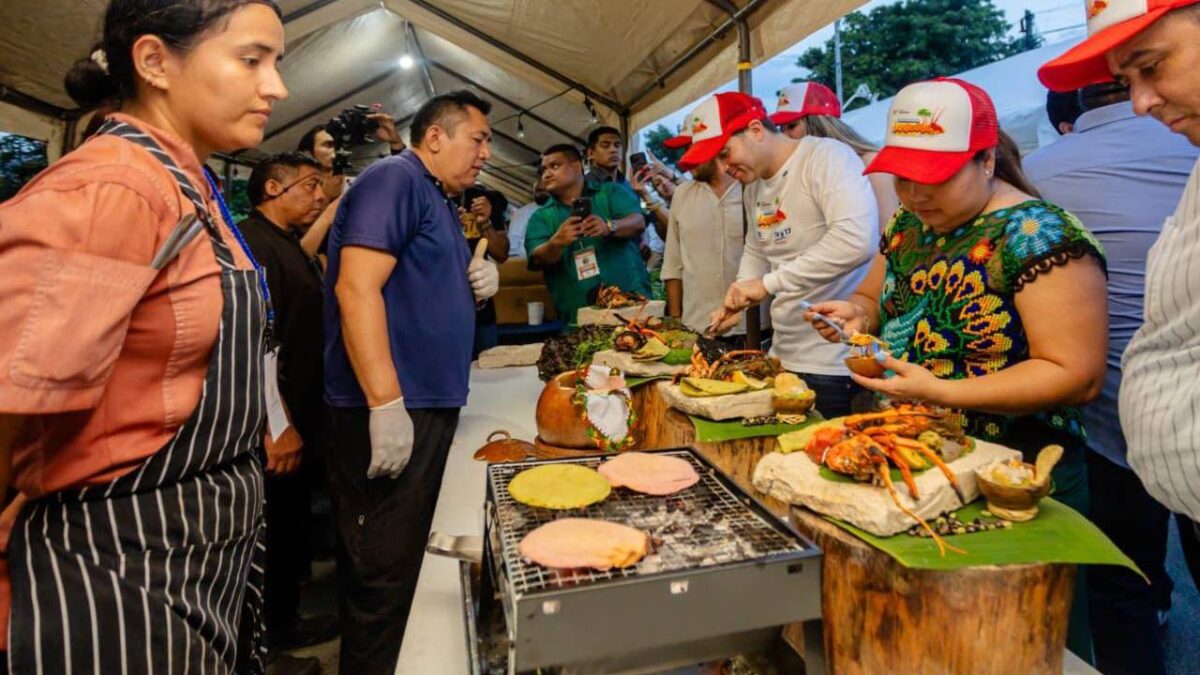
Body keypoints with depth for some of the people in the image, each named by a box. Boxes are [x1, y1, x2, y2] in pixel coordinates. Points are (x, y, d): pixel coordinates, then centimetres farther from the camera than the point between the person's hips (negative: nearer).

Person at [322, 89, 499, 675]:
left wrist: (478, 282, 5)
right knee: (381, 567, -1)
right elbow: (356, 290, -21)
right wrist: (386, 404, -26)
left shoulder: (440, 199, 19)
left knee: (401, 555, 20)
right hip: (388, 410, -10)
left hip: (427, 405, 10)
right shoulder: (395, 179, -10)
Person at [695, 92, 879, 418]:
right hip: (783, 356, 8)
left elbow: (857, 239, -29)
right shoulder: (753, 187, 11)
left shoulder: (826, 156, -14)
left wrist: (767, 284, -25)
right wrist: (737, 302, 6)